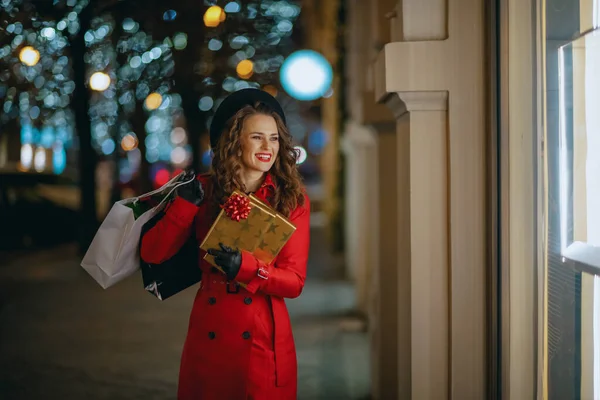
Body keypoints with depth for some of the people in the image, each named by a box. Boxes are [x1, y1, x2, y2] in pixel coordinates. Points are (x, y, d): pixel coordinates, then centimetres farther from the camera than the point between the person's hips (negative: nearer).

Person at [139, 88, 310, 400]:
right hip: (208, 337, 1)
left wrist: (245, 267, -23)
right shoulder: (205, 190, 2)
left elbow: (294, 282, -7)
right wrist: (185, 205, -14)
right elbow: (151, 254, -2)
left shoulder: (292, 199, -2)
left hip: (264, 343, -1)